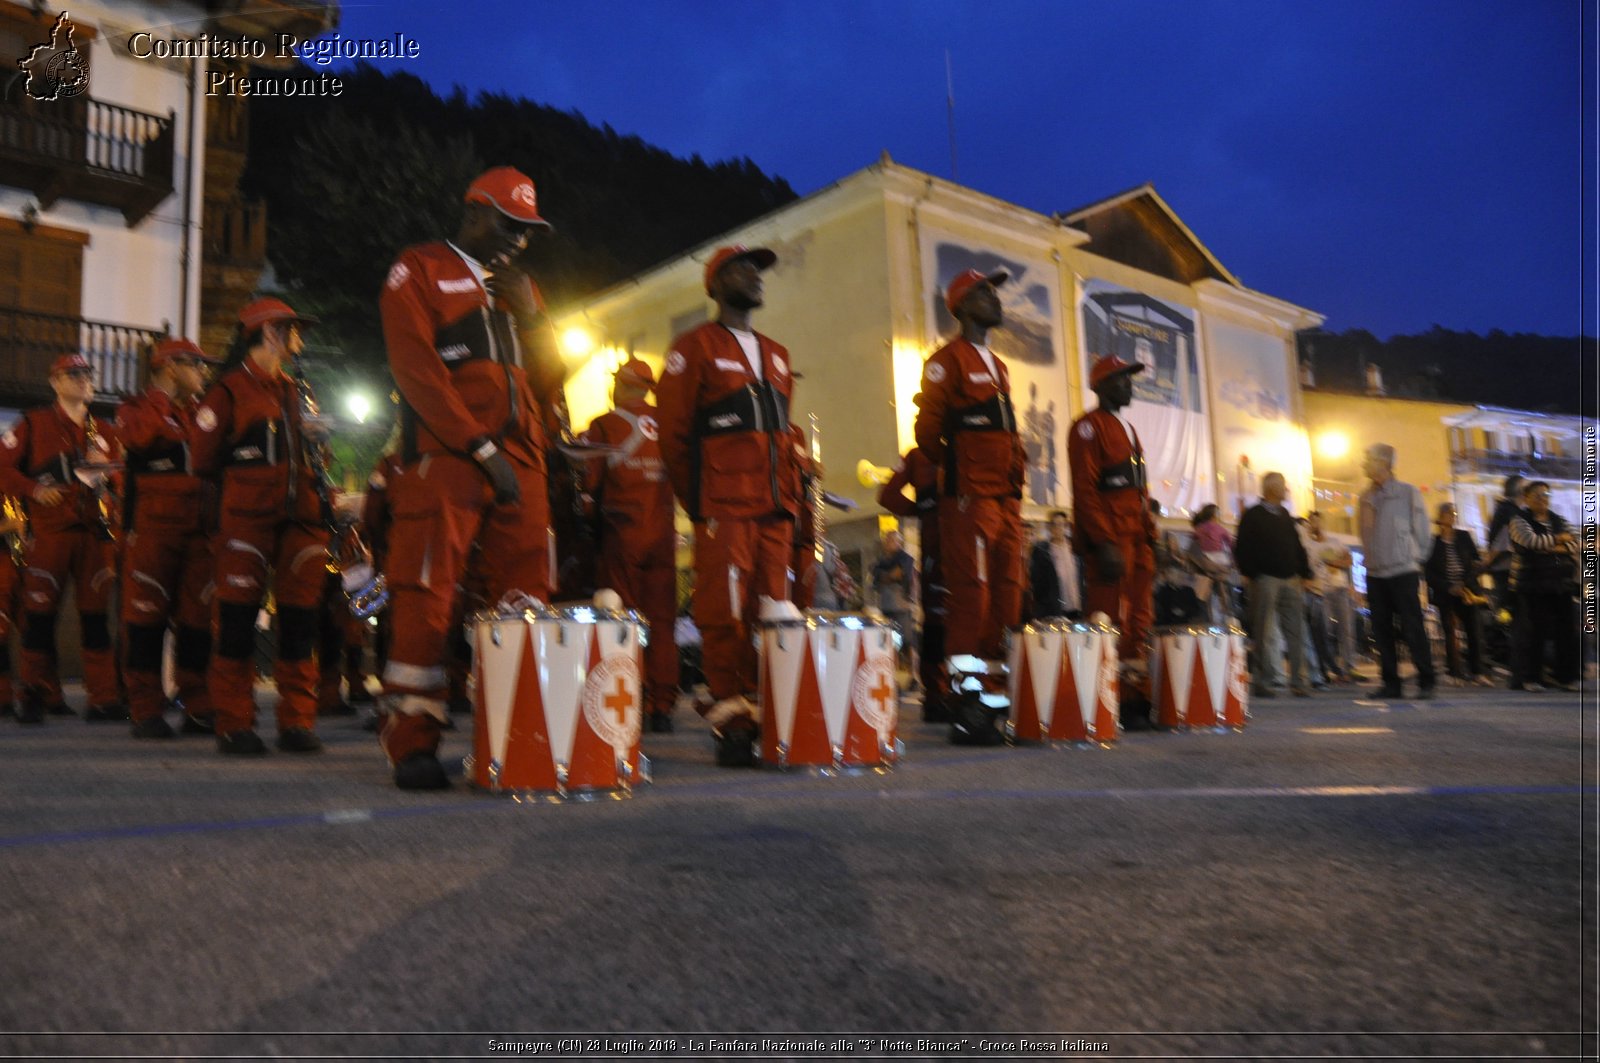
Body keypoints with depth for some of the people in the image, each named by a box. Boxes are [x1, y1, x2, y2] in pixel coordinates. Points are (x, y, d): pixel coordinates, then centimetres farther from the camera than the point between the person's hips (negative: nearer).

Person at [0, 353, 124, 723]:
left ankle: (104, 699, 2)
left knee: (96, 616, 1)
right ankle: (37, 698, 9)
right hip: (49, 531, -2)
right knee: (40, 614, -1)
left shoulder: (103, 432, 17)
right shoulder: (34, 424, 8)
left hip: (95, 533, 2)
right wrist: (34, 490, -11)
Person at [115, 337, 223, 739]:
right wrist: (163, 396, -12)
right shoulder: (137, 407, 5)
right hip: (152, 529, -5)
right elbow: (137, 436, -19)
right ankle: (146, 712, 0)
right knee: (147, 616, -5)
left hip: (200, 531, 5)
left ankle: (198, 709, 10)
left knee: (198, 619, 4)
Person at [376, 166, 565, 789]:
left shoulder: (520, 287, 25)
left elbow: (549, 382, 19)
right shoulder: (418, 271, 8)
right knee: (427, 601, -8)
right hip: (444, 458, -5)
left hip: (520, 463, 6)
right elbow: (416, 369, -5)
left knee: (525, 603, 0)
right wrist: (480, 445, -12)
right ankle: (412, 744, -2)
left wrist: (529, 313, 3)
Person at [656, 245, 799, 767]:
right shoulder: (695, 347, 4)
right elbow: (673, 432, -1)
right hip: (724, 508, -6)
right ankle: (731, 722, -3)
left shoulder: (775, 353, 23)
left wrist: (791, 497, 13)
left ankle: (767, 714, 10)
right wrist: (696, 503, -3)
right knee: (726, 616, -8)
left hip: (775, 509, 6)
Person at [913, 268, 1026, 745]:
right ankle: (966, 710, -6)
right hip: (970, 500, -8)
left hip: (1006, 499, 8)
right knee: (971, 599, -10)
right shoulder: (947, 360, -2)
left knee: (1005, 601, 7)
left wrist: (1014, 479, 14)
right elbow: (927, 429, -8)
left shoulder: (998, 366, 23)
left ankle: (993, 696, 14)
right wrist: (957, 470, 2)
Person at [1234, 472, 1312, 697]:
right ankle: (1262, 682, 3)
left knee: (1295, 632, 3)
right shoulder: (1252, 516, -1)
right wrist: (1249, 576, -12)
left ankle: (1297, 681, 7)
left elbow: (1298, 547, 20)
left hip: (1290, 579, 6)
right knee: (1263, 634, -2)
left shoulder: (1285, 515, 18)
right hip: (1265, 579, -6)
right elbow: (1242, 549, -6)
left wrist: (1304, 574, 12)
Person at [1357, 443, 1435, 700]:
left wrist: (1415, 559, 0)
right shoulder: (1366, 497, 11)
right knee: (1382, 631, 6)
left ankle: (1426, 683, 3)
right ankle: (1391, 683, 12)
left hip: (1403, 571, -5)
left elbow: (1421, 531, 0)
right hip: (1375, 572, 5)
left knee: (1413, 629, -4)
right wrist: (1371, 558, 8)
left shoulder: (1408, 493, -2)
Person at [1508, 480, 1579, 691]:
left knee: (1566, 630, 3)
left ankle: (1564, 676, 12)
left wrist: (1553, 548, -13)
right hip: (1532, 585, -5)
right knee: (1533, 632, -5)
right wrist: (1557, 539, -5)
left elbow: (1574, 544, 3)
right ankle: (1530, 678, 2)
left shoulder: (1560, 521, 16)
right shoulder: (1520, 521, 0)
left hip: (1561, 584, 5)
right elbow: (1531, 541, -17)